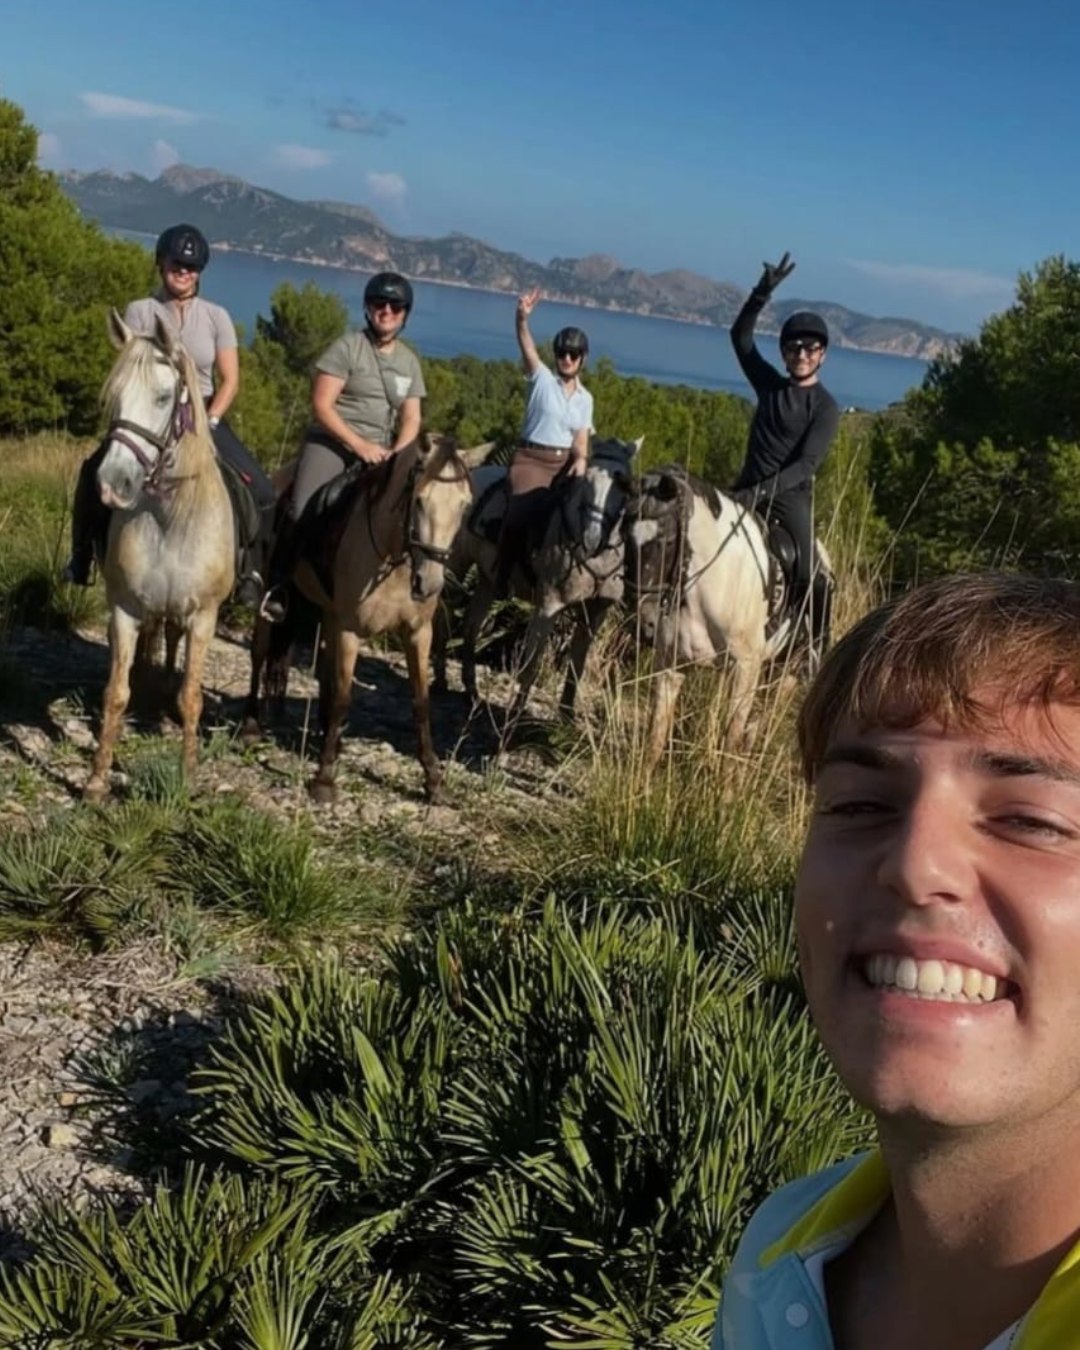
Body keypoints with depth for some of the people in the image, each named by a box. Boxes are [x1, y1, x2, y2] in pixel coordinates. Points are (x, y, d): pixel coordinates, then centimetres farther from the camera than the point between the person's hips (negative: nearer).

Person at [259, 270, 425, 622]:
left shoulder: (409, 361, 12)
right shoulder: (347, 347, -3)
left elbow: (411, 417, 10)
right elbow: (321, 404, -10)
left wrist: (396, 453, -10)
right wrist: (359, 445, -17)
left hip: (377, 452, 5)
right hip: (330, 442, -5)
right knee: (301, 512, -22)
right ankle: (278, 584, -6)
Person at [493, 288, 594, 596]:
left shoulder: (585, 398, 13)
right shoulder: (542, 378, 0)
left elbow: (581, 439, 8)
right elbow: (528, 348, -19)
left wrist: (581, 460, -16)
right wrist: (522, 319, -38)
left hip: (565, 463, 5)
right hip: (531, 458, -5)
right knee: (523, 511, -27)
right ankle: (502, 575, -11)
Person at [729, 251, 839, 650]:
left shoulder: (825, 407, -5)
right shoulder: (770, 385, 9)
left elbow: (806, 463, -16)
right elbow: (740, 336, 12)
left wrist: (762, 491, -28)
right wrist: (763, 292, -1)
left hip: (791, 494, -5)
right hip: (749, 487, 5)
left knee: (808, 574, -20)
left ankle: (820, 647, -6)